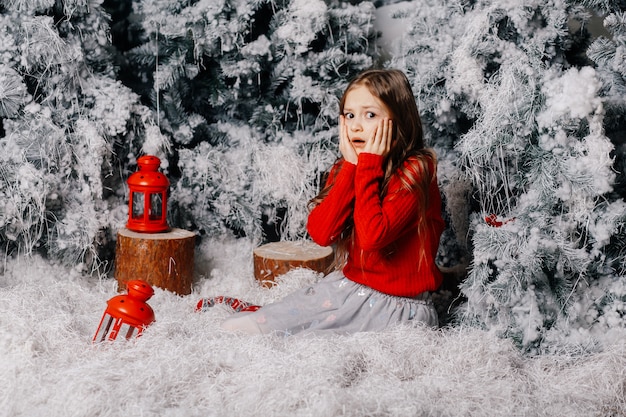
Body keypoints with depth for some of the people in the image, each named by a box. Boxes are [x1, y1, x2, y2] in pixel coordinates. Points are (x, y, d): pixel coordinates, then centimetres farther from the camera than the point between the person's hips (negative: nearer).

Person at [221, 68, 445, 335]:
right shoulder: (346, 168, 5)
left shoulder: (414, 171, -15)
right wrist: (351, 166, -13)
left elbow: (372, 237, -29)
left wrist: (368, 166, -21)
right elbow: (320, 233, -11)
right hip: (349, 284, 6)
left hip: (397, 303, -6)